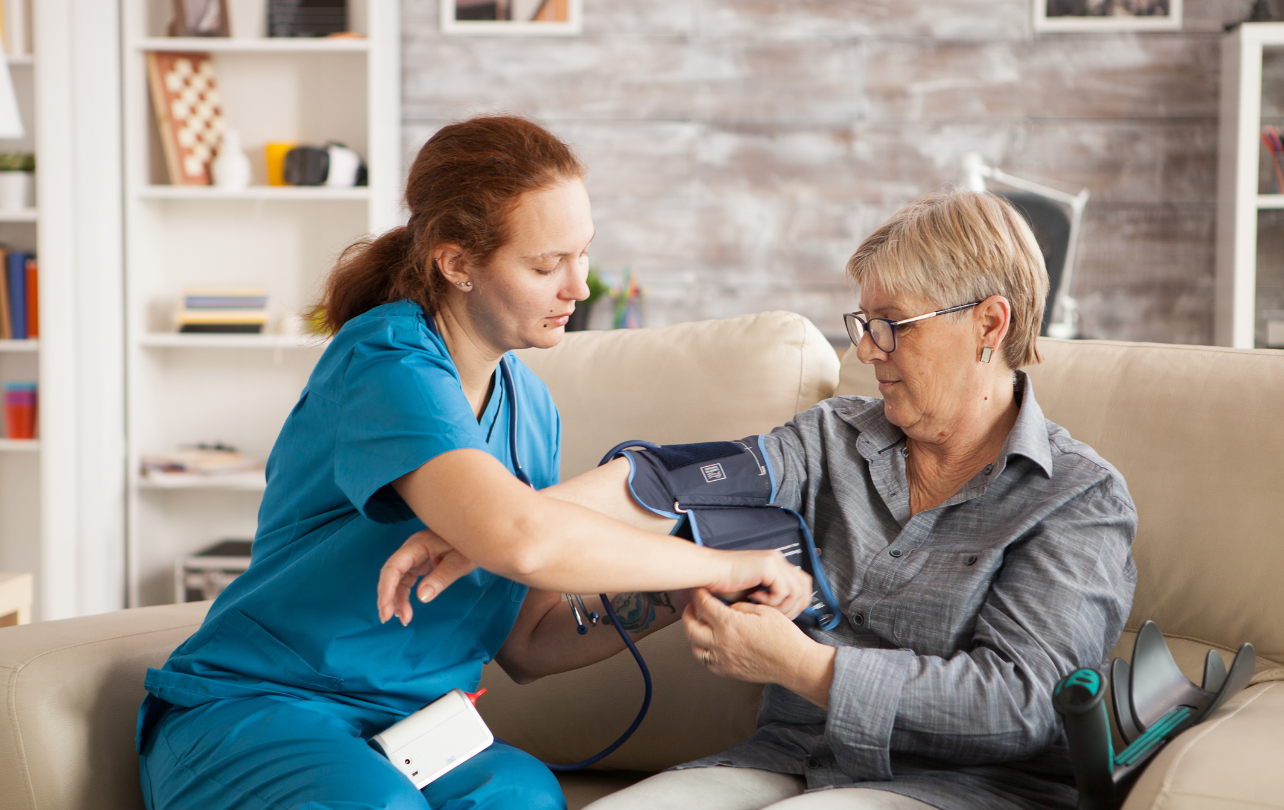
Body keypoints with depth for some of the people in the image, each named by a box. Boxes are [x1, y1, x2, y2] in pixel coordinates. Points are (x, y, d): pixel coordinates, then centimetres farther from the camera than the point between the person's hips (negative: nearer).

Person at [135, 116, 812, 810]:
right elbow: (519, 537, -36)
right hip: (254, 707, -5)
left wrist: (678, 600, -5)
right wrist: (716, 564, -23)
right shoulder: (387, 363, -18)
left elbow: (528, 644, 10)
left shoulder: (530, 407, 9)